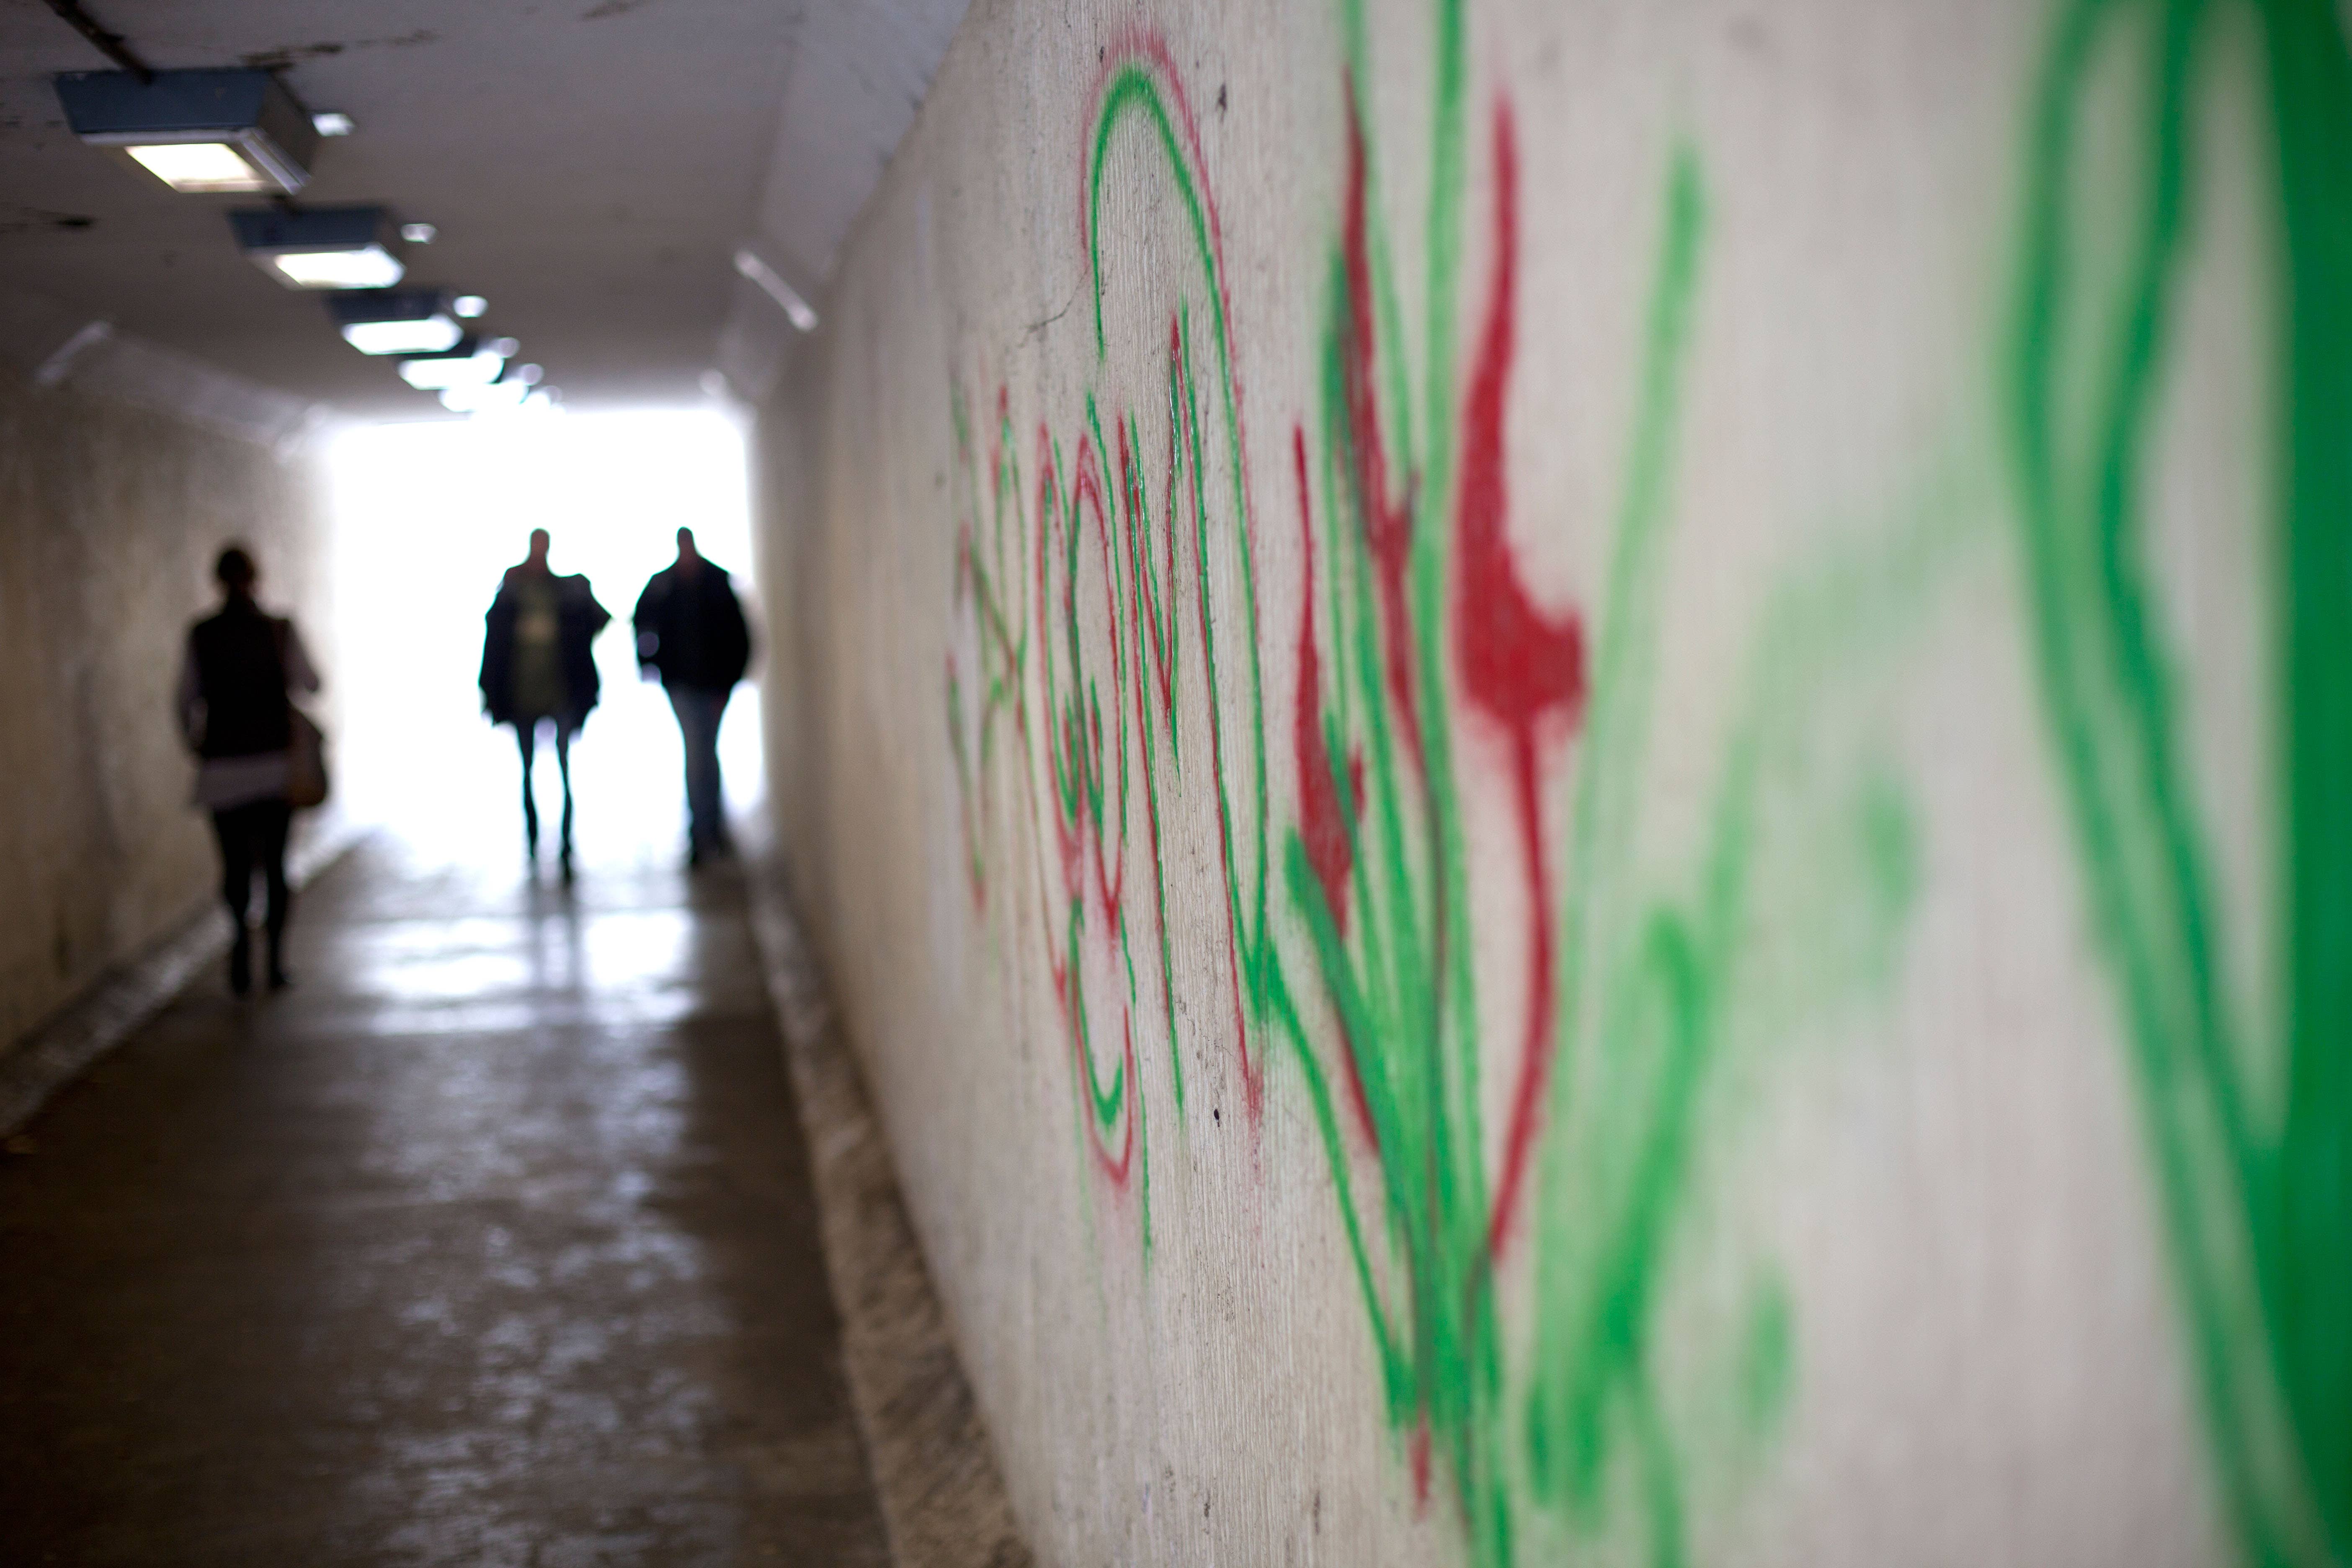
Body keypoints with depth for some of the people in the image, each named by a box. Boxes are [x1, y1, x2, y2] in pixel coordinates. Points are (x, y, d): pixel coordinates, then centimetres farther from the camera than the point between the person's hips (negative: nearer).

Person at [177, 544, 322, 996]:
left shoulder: (200, 635, -3)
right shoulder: (280, 630, -6)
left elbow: (187, 700, 0)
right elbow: (310, 684, -4)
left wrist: (196, 744, 15)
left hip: (223, 768, 0)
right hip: (276, 763, 0)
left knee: (234, 860, 10)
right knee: (275, 861, 11)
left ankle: (242, 928, -18)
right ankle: (276, 963, 9)